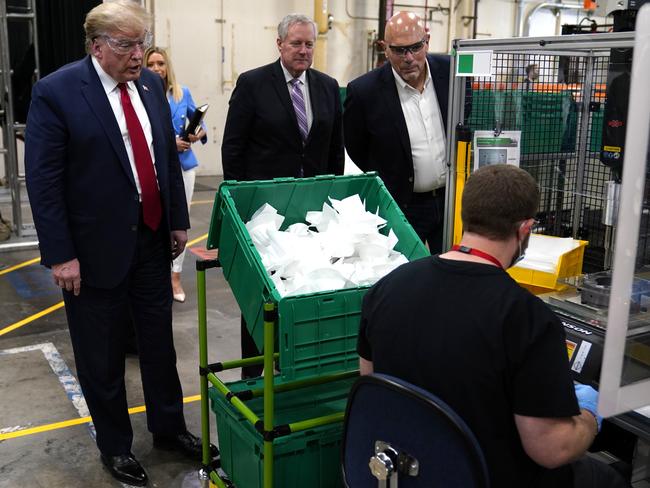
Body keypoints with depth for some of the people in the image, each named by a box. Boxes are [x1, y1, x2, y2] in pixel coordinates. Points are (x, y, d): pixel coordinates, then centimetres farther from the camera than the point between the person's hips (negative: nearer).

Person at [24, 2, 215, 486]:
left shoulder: (150, 84, 4)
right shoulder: (56, 92, -13)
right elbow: (43, 180, -14)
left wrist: (178, 219, 10)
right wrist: (60, 255, -17)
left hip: (153, 238, 5)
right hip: (97, 247, -5)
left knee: (160, 341, 18)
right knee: (102, 355, 10)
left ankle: (168, 426, 38)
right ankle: (115, 446, 31)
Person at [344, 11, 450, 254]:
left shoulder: (452, 72, -7)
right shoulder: (364, 91, -15)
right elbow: (355, 149, 1)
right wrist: (391, 181, 7)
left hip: (454, 197, 3)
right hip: (402, 206, -3)